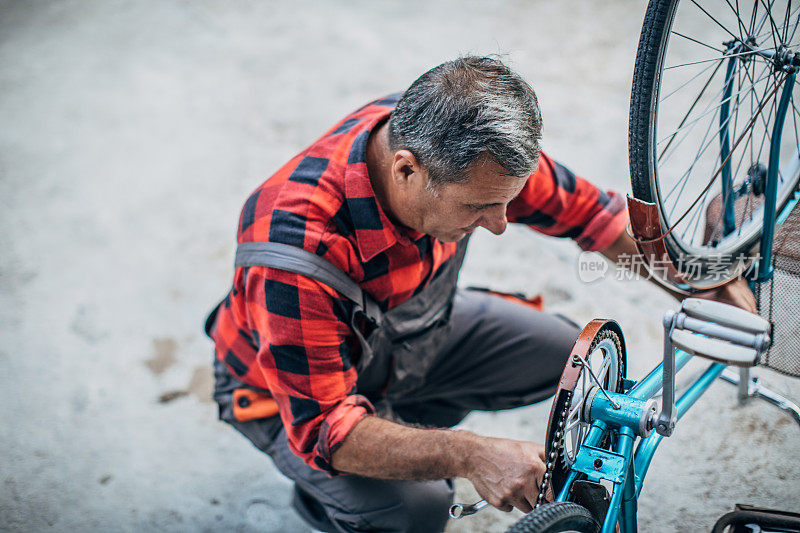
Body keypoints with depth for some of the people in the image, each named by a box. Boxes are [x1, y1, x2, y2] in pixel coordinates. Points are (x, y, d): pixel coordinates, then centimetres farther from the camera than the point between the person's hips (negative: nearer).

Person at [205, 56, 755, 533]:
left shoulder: (456, 145, -24)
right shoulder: (298, 249, -43)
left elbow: (582, 207, -7)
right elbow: (322, 428, -38)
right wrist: (472, 455, -49)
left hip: (411, 328, 6)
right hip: (292, 389, -6)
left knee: (563, 352, -4)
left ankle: (402, 428, 14)